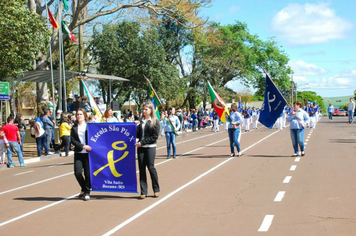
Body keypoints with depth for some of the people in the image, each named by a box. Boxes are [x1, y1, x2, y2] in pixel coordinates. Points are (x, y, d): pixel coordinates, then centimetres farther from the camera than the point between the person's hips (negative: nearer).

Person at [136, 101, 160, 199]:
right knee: (141, 168, 2)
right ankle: (143, 191, 7)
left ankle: (156, 190, 13)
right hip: (141, 147, 5)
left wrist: (142, 142, -14)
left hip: (150, 147, -5)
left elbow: (155, 136, -9)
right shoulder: (141, 121, 12)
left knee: (150, 167, -3)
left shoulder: (155, 121, -3)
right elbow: (137, 135, 11)